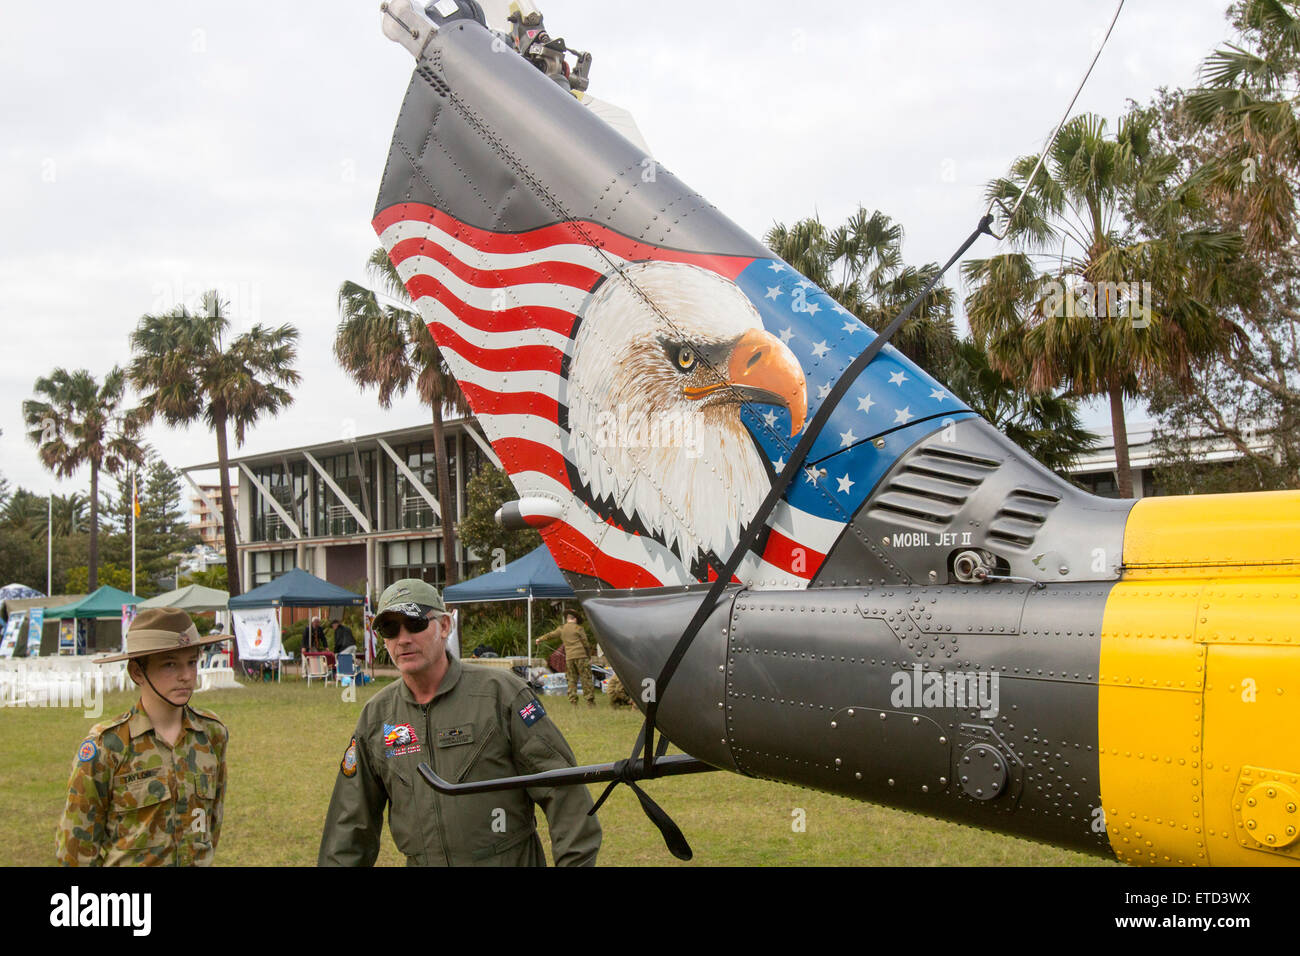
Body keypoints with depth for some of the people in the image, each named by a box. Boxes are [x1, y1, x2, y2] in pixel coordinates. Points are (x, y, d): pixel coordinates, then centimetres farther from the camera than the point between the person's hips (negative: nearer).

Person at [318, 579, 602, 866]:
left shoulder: (499, 692, -7)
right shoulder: (375, 716, 6)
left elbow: (561, 790, -9)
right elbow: (352, 822, 12)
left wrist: (575, 862, -14)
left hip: (511, 860, -5)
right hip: (422, 860, 5)